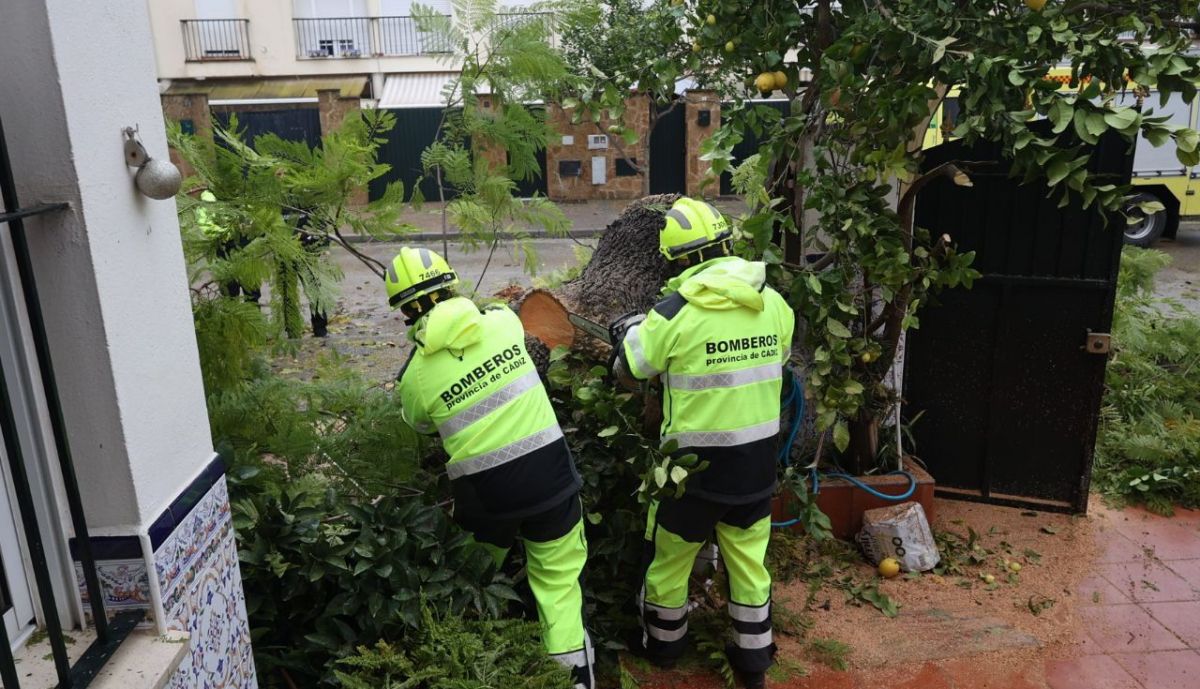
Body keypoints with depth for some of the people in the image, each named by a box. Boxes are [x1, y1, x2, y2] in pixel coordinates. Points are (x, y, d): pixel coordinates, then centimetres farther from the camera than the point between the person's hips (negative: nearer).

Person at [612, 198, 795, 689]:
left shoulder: (676, 312, -18)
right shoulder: (774, 303, -4)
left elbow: (626, 375, -4)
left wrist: (627, 337, 16)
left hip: (696, 462, -4)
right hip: (758, 458, 4)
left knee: (669, 557, 19)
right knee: (749, 560, 20)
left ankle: (662, 645, 38)